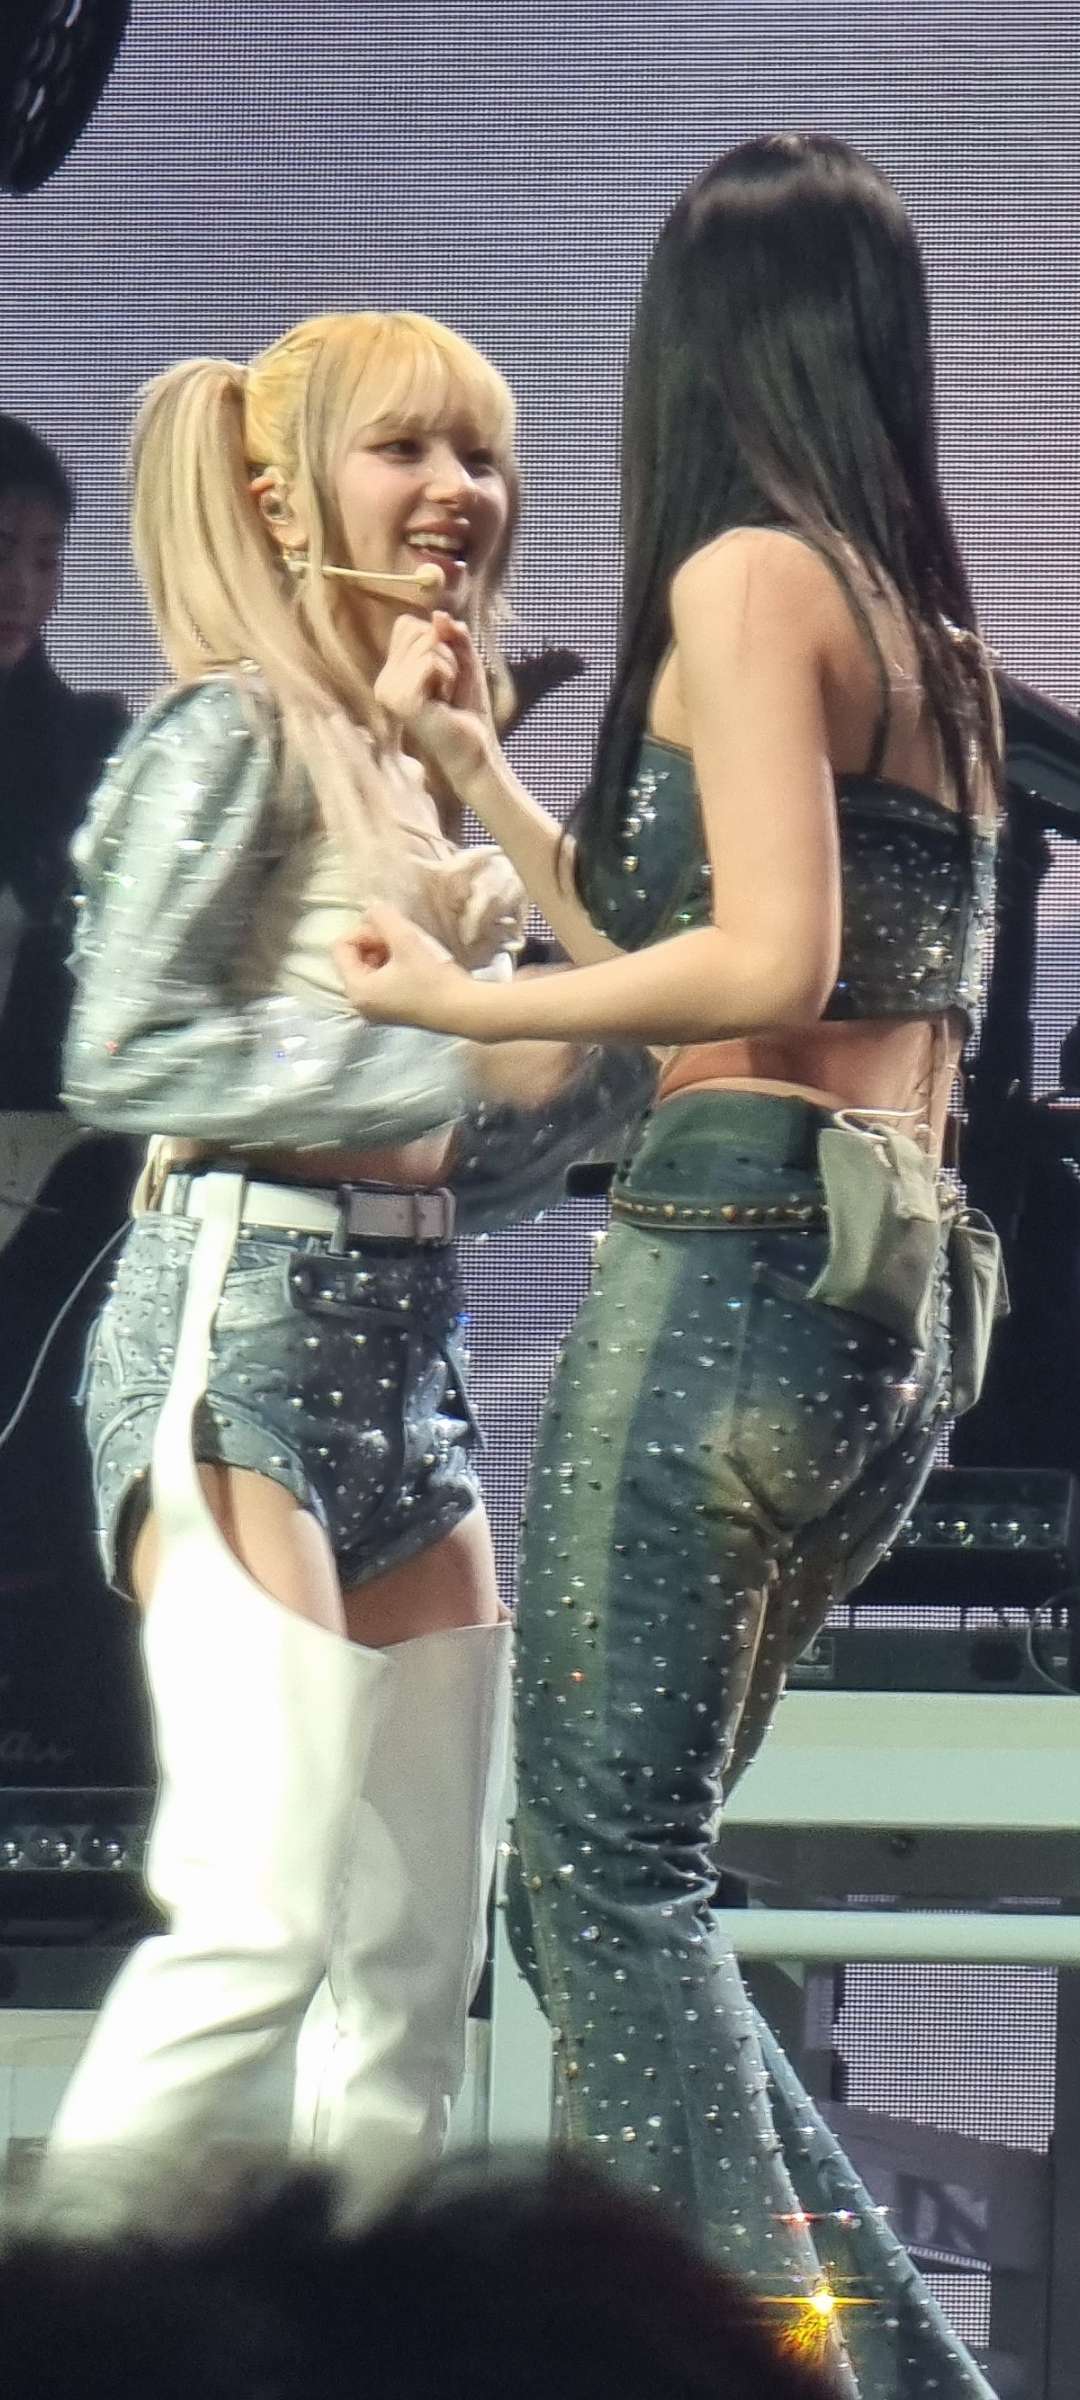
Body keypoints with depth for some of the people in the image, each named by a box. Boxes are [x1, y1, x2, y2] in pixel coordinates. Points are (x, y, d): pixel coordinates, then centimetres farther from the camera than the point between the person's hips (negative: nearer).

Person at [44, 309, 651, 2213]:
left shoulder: (444, 768, 18)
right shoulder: (237, 737, -6)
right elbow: (121, 1056, -15)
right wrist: (462, 1058, -16)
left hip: (407, 1340, 9)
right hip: (245, 1309, -9)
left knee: (419, 1948, 5)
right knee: (264, 1913, -15)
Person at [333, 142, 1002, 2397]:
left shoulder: (749, 572, -6)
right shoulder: (927, 626, 20)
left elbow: (767, 960, -17)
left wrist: (462, 1003, -7)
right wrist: (476, 772, 32)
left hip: (737, 1259, -9)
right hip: (896, 1303, 9)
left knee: (609, 1874, -5)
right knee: (618, 1875, 12)